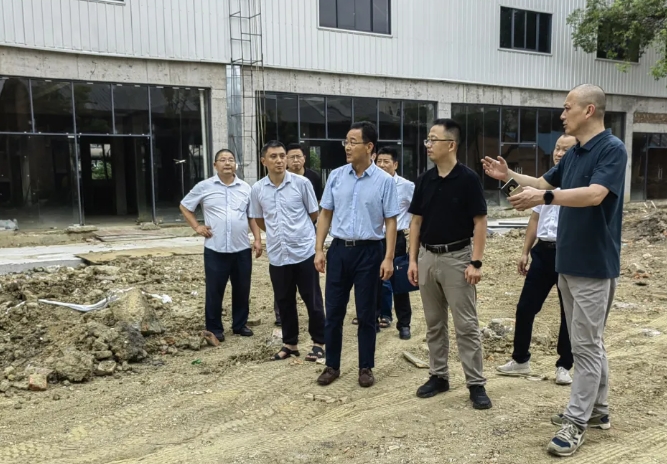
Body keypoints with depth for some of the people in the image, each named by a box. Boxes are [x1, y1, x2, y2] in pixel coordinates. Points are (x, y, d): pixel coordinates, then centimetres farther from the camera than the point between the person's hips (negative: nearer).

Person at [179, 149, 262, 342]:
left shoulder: (245, 188, 7)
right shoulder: (204, 187, -1)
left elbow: (252, 216, 11)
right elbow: (184, 206, 9)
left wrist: (257, 239, 3)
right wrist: (197, 226, -2)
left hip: (242, 249, 3)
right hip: (215, 250, -2)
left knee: (242, 290, 11)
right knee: (215, 291, 5)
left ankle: (240, 324, 27)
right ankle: (214, 328, 20)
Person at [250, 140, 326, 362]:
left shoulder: (302, 183, -7)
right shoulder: (257, 189, 1)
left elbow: (314, 214, 5)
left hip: (304, 251, -3)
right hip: (277, 255, 3)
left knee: (313, 300, 6)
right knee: (284, 302, 13)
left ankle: (318, 343, 21)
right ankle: (290, 343, 28)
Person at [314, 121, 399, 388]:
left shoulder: (384, 181, -5)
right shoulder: (336, 176, 3)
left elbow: (390, 222, -4)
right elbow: (325, 215, 8)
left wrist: (388, 258, -10)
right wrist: (319, 249, 2)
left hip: (369, 251, -3)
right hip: (339, 249, 3)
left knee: (366, 314, 8)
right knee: (334, 311, 9)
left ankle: (366, 368, 23)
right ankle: (332, 366, 24)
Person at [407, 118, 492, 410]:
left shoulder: (468, 178, -9)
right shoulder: (424, 180, 6)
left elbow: (479, 223, -9)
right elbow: (416, 222, 9)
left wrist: (476, 262, -15)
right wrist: (413, 259, 4)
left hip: (457, 257, -5)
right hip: (428, 257, 6)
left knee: (466, 325, 0)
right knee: (434, 324, 13)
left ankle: (476, 383, 11)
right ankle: (439, 376, 25)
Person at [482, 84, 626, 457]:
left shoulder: (612, 149, -14)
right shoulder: (573, 154, 12)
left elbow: (595, 194, -29)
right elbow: (546, 183, 25)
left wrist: (545, 198, -38)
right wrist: (510, 175, 15)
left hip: (594, 265, -9)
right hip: (568, 263, 9)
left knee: (586, 345, -2)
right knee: (589, 341, 17)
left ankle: (577, 422, 7)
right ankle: (598, 410, 29)